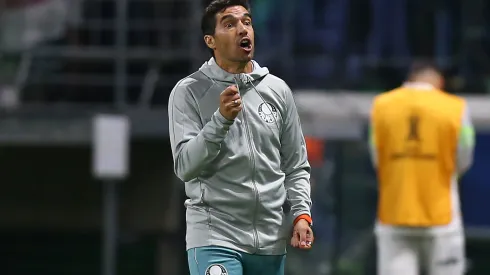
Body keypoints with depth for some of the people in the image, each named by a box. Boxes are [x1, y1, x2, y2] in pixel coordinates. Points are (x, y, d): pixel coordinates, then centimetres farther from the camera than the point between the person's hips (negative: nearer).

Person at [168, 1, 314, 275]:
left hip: (271, 241, 4)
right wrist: (221, 119, -21)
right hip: (215, 236, -4)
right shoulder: (189, 92, -1)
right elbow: (185, 166, -11)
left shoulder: (278, 90, 10)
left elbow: (296, 167, 14)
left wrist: (301, 214, -1)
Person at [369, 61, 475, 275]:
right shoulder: (455, 108, -5)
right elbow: (462, 163, 3)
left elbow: (377, 160, 5)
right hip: (441, 217, -2)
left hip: (393, 219, 2)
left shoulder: (381, 105, 1)